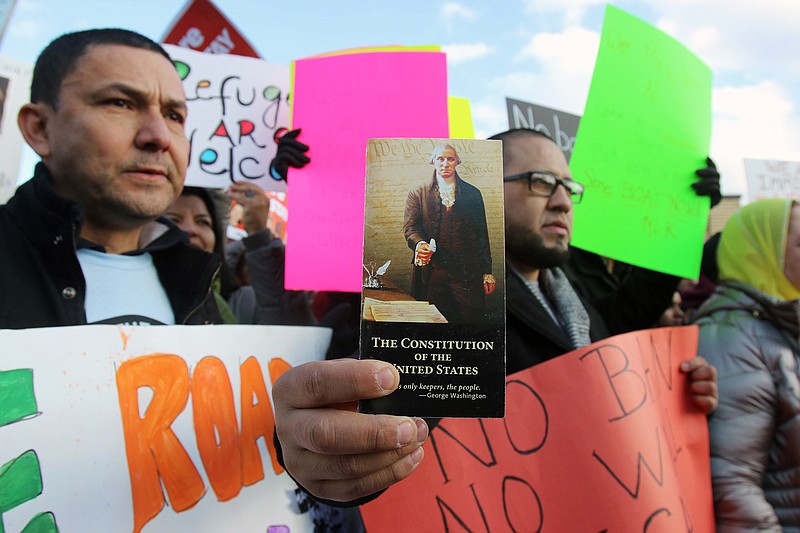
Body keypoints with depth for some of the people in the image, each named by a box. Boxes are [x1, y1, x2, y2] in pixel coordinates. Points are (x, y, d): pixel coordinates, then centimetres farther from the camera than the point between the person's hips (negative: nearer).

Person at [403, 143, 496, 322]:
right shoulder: (417, 194, 11)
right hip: (431, 272, 0)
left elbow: (482, 234, 12)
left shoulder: (473, 193, 13)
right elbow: (410, 227, -1)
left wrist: (487, 272, 7)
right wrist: (419, 243, -24)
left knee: (471, 318, -1)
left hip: (467, 273, 1)